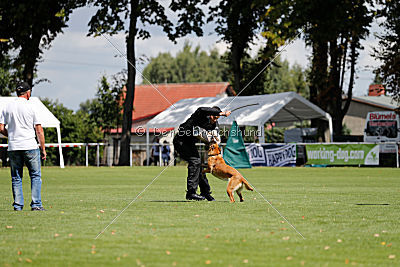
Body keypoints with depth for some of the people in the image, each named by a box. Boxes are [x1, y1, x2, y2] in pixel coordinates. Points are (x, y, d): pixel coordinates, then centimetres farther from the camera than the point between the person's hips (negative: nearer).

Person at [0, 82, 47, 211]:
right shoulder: (31, 107, -3)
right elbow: (39, 130, -3)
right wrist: (43, 149, 2)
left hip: (13, 147, 3)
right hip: (30, 146, -3)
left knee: (16, 178, 9)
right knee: (35, 176, 4)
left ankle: (18, 205, 5)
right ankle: (36, 204, -3)